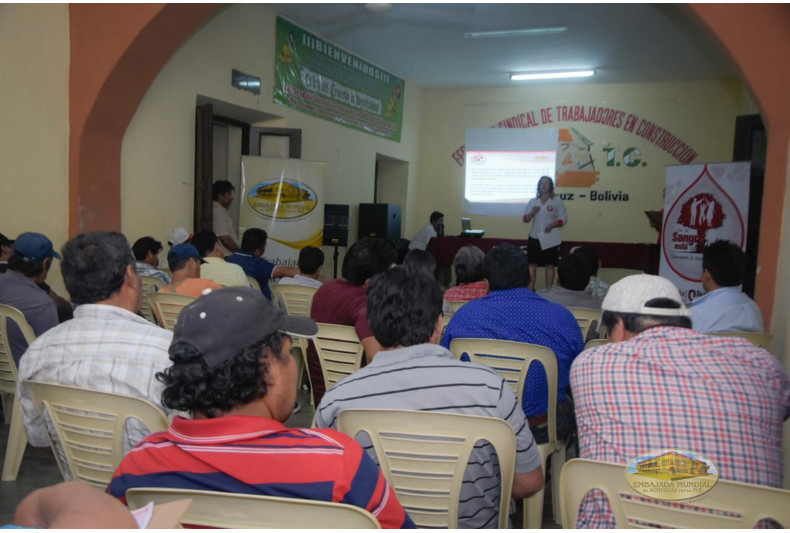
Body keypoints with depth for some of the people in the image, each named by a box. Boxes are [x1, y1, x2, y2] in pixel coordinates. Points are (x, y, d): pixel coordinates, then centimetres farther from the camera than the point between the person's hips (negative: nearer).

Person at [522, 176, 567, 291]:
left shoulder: (557, 201, -1)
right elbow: (526, 219, 6)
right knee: (532, 264, 3)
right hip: (534, 238, 3)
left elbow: (563, 219, -3)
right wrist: (532, 212, -13)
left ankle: (548, 290, 8)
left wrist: (552, 225, -19)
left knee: (549, 264, 2)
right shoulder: (532, 201, 7)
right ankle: (530, 289, 11)